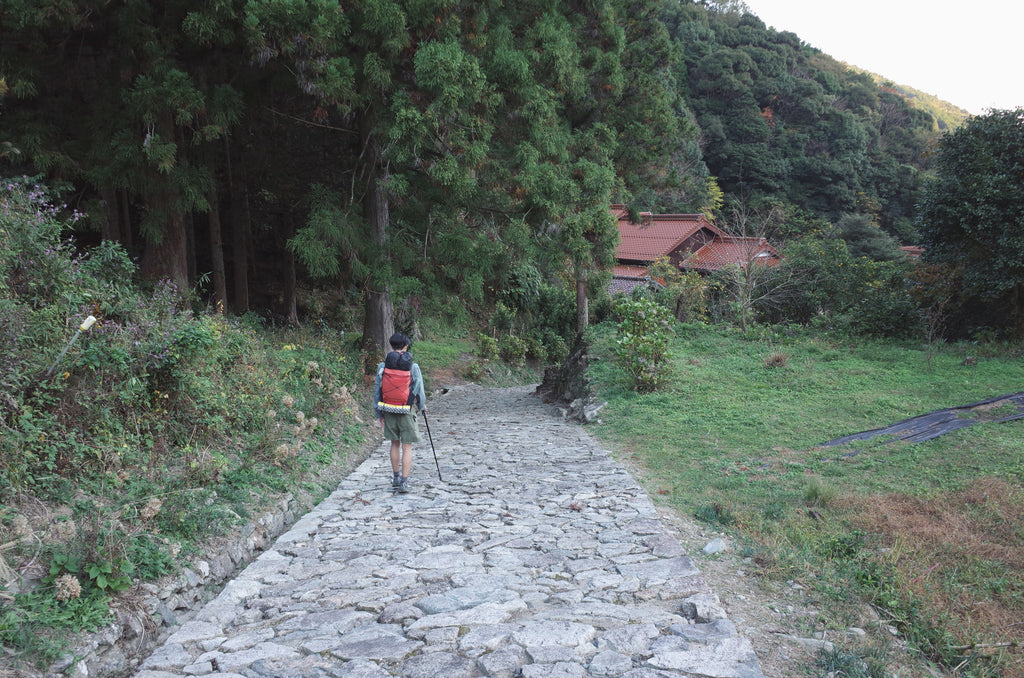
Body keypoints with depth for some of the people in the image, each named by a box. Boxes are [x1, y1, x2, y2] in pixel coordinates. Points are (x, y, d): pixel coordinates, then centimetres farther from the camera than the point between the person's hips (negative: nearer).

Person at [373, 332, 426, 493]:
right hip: (407, 412, -3)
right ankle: (404, 482, -2)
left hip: (388, 410, 3)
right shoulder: (413, 367, -10)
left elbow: (377, 391, 2)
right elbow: (419, 390, -3)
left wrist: (379, 414, 10)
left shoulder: (382, 366, -3)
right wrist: (422, 406, 17)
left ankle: (396, 477, 28)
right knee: (407, 447, 3)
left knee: (395, 444, 18)